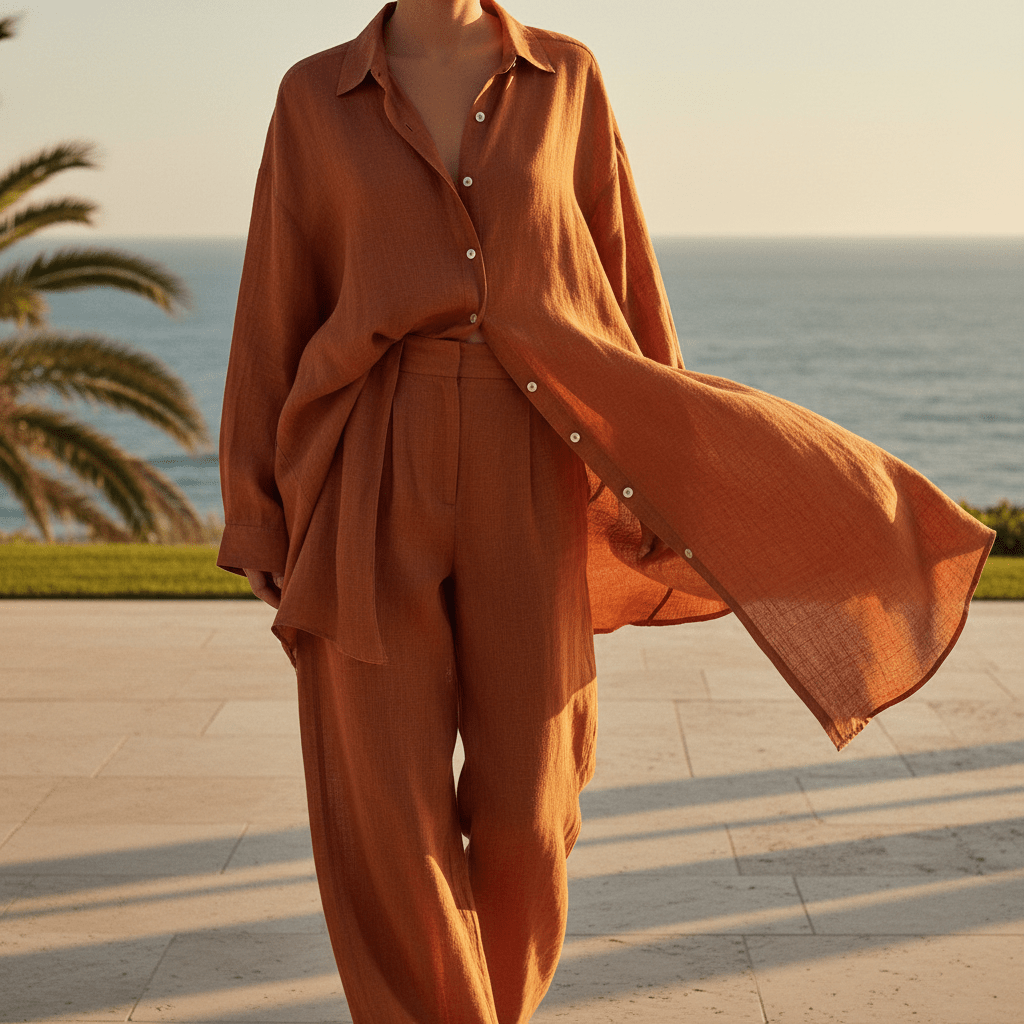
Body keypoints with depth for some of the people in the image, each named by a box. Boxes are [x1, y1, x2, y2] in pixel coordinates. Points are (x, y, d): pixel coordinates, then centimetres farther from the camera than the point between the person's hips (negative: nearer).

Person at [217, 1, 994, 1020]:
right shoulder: (314, 97, 3)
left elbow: (624, 284, 9)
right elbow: (273, 315, 5)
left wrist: (671, 473, 9)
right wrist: (256, 523, 2)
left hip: (523, 480, 1)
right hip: (369, 472, -1)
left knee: (521, 808, 7)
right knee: (382, 810, -5)